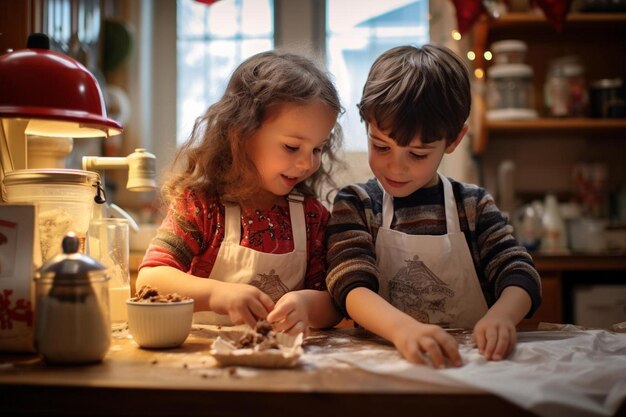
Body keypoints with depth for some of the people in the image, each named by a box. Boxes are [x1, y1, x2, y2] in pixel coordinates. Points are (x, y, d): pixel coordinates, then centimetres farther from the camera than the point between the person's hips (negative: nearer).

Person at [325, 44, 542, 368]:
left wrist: (500, 316, -26)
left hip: (466, 360, 1)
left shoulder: (474, 205, 6)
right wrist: (403, 328, -35)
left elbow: (521, 275, -2)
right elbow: (351, 286, -14)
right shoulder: (355, 204, 0)